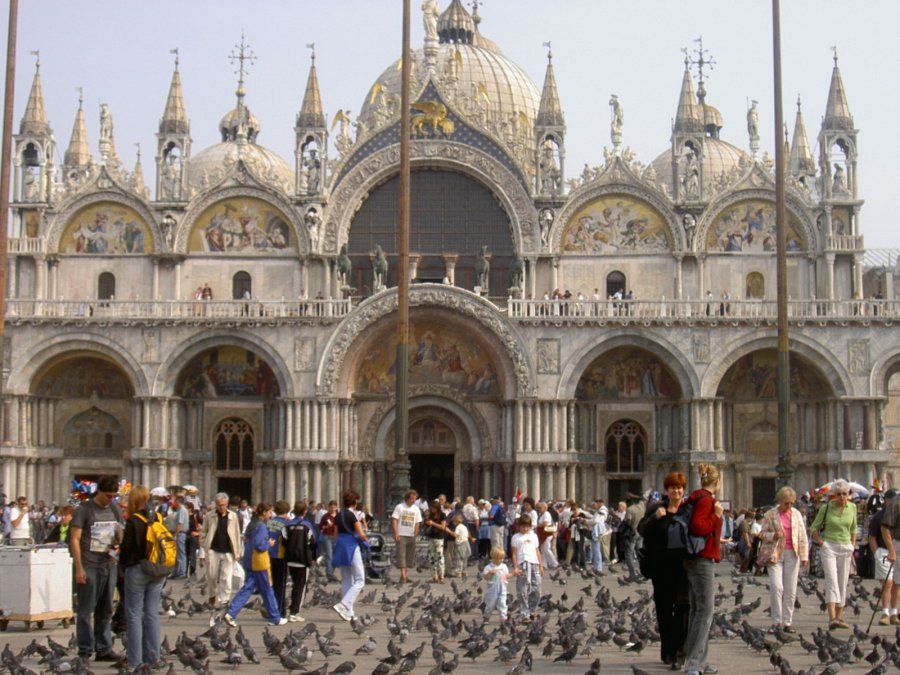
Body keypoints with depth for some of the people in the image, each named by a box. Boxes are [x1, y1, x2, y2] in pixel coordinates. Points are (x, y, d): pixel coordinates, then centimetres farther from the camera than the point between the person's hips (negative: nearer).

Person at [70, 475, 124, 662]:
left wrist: (119, 541, -3)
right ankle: (85, 651, 4)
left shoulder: (115, 510, 13)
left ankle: (104, 649, 15)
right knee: (86, 609, -1)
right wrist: (79, 568, -13)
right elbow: (75, 539, -7)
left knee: (105, 610, 9)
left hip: (109, 564, 6)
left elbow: (121, 534, 22)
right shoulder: (84, 510, -4)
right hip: (89, 566, -6)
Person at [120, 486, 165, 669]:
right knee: (152, 613, 10)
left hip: (137, 570, -5)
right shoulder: (158, 519, 3)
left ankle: (135, 660, 1)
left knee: (134, 614, 2)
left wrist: (123, 563, 7)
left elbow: (126, 546, -12)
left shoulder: (133, 521, -13)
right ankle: (152, 657, 13)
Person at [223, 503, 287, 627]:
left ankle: (230, 613, -6)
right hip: (259, 562, -8)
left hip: (249, 561, 8)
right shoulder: (261, 526, -16)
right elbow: (259, 545, -24)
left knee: (247, 588, 7)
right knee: (267, 591, 3)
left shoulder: (251, 524, 12)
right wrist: (269, 543, -6)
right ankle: (275, 618, 15)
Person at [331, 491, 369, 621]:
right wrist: (366, 540, 5)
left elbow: (336, 534, 13)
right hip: (352, 547, -8)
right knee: (359, 580, -1)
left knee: (346, 581, 13)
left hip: (340, 547, 8)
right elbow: (361, 534, -14)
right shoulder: (352, 515, -12)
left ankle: (348, 612, 15)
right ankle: (343, 606, -15)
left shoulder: (339, 515, 9)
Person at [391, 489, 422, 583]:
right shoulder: (399, 507, -2)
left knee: (409, 555, 5)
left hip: (411, 536, 5)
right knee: (401, 555, -10)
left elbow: (417, 523, 13)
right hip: (401, 535, -5)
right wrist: (396, 534, -14)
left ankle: (404, 575, 13)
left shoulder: (416, 509, 10)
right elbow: (394, 520, -6)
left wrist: (415, 535, 5)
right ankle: (403, 575, -17)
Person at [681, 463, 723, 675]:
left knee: (697, 609, 13)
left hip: (694, 560, 11)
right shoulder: (706, 500, -14)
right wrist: (717, 516, -15)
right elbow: (697, 527, -25)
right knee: (705, 610, -11)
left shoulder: (696, 498, 15)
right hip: (703, 560, -10)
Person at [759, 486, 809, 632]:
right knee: (776, 587, -14)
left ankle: (786, 622, 10)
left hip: (792, 554, 3)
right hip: (775, 554, -3)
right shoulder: (770, 515, 1)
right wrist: (773, 536, -15)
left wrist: (804, 556, 3)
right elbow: (762, 534, 5)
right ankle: (776, 621, -6)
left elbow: (803, 537, 10)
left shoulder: (796, 514, 9)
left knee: (790, 591, 2)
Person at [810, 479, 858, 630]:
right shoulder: (826, 508, -6)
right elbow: (814, 528, 4)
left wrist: (853, 545, 11)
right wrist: (821, 542, -6)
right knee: (831, 580, -15)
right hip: (829, 547, -4)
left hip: (845, 548, 4)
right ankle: (832, 618, -25)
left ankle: (839, 616, 18)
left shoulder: (852, 507, 5)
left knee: (842, 583, 8)